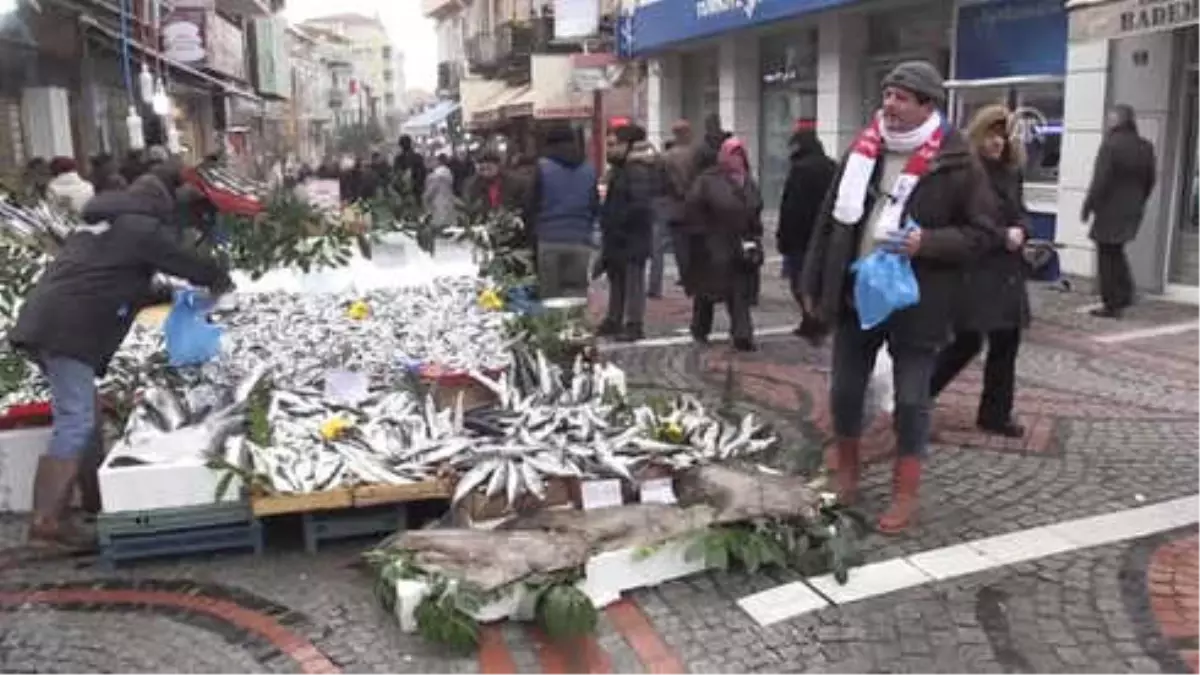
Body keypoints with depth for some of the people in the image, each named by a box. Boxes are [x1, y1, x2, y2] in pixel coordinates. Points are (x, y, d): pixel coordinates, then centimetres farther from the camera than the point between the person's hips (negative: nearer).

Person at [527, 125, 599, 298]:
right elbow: (595, 207, 11)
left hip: (549, 240, -2)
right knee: (577, 294, 6)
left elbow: (533, 206, -2)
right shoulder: (589, 170, 9)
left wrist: (534, 236, 8)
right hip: (580, 241, 2)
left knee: (550, 294, 4)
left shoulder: (543, 168, -2)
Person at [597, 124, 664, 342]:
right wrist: (607, 220, 11)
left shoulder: (638, 171, -17)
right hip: (617, 236, 10)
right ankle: (614, 320, 27)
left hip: (633, 236, -10)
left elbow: (640, 205, -25)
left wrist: (617, 222, -19)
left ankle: (634, 324, -1)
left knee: (633, 280, -5)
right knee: (616, 279, 17)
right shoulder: (618, 169, 15)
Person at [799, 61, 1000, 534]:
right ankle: (846, 475, 32)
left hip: (914, 302, -4)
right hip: (854, 295, 5)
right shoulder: (862, 149, 6)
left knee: (910, 400, 5)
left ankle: (905, 494, 19)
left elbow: (983, 233, -6)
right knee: (844, 391, 12)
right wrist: (812, 284, 8)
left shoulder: (957, 163, -9)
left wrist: (927, 242, -22)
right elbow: (830, 220, 10)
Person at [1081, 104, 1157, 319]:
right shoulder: (1146, 147, 7)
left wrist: (1087, 207, -10)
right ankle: (1125, 295, 21)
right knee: (1117, 252, 23)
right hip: (1133, 211, 7)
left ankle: (1112, 305, 3)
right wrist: (1138, 202, 21)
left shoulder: (1110, 145, -15)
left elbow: (1099, 181, -18)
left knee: (1107, 257, 1)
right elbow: (1151, 180, 11)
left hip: (1110, 210, -7)